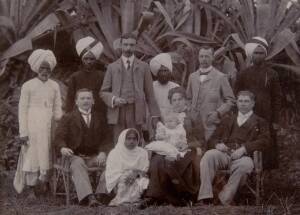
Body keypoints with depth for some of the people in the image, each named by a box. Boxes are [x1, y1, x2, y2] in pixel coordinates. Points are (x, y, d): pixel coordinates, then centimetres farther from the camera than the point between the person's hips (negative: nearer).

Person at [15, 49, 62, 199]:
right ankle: (31, 190, 7)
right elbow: (22, 109, -1)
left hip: (49, 127, 3)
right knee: (32, 156, 0)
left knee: (47, 156, 1)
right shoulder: (28, 86, -1)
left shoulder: (54, 86, 8)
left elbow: (58, 109, 12)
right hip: (33, 126, -3)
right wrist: (23, 133, -6)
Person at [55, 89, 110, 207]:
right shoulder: (68, 117, 13)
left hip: (94, 157, 3)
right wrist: (63, 148, -22)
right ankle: (89, 197, -51)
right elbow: (59, 137, 1)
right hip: (75, 156, -2)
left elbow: (105, 138, 11)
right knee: (78, 164, -37)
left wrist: (103, 152, -10)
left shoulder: (99, 117, 20)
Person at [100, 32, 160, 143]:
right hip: (117, 113, 1)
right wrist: (114, 99, -8)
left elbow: (149, 93, 8)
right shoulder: (112, 67, 13)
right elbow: (103, 92, 12)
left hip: (136, 113, -1)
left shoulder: (143, 67, 11)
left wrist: (154, 115, 2)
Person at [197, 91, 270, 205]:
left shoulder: (260, 122, 22)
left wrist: (244, 149, -13)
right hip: (224, 153, 3)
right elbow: (212, 139, 24)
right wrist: (217, 144, -2)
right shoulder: (227, 120, 31)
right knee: (208, 155, -31)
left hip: (243, 156, -2)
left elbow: (263, 141, 3)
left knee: (245, 165, -39)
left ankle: (223, 201, -34)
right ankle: (205, 199, -36)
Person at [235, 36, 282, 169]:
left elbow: (277, 98, 5)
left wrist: (275, 121, 0)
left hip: (266, 118, -1)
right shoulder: (243, 74, 8)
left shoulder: (272, 74, 5)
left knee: (269, 148, -1)